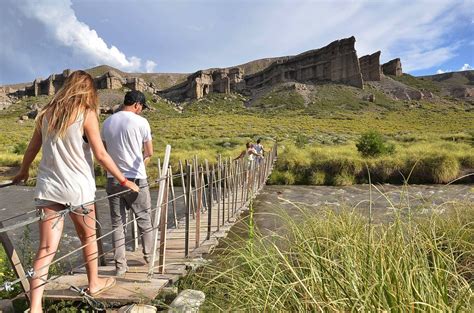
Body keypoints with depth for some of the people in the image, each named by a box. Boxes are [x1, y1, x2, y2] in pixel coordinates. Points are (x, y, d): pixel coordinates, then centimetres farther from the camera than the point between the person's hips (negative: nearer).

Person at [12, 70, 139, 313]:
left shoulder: (46, 113, 8)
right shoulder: (86, 114, -7)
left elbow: (32, 149, 16)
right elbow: (100, 155, -11)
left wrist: (22, 172, 32)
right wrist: (124, 181, -5)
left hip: (47, 188, 4)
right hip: (78, 188, -3)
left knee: (46, 249, 4)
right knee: (88, 237, 18)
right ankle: (94, 283, 36)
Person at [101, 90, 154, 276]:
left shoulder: (107, 122, 6)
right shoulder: (141, 122, -8)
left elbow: (104, 150, 12)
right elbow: (149, 153, -6)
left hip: (113, 179, 4)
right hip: (135, 179, -4)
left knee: (117, 223, 10)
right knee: (144, 220, 14)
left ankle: (120, 266, 14)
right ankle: (149, 256, 27)